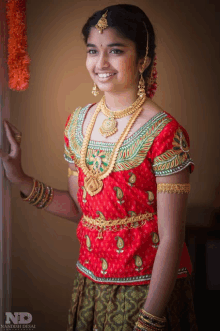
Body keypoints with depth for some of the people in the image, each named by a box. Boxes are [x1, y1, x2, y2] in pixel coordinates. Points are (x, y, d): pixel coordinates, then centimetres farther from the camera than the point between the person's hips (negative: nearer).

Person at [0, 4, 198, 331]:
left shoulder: (164, 133, -18)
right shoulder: (77, 122, 0)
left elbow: (170, 239, -18)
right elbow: (79, 208, 8)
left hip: (147, 290, -5)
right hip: (90, 283, 5)